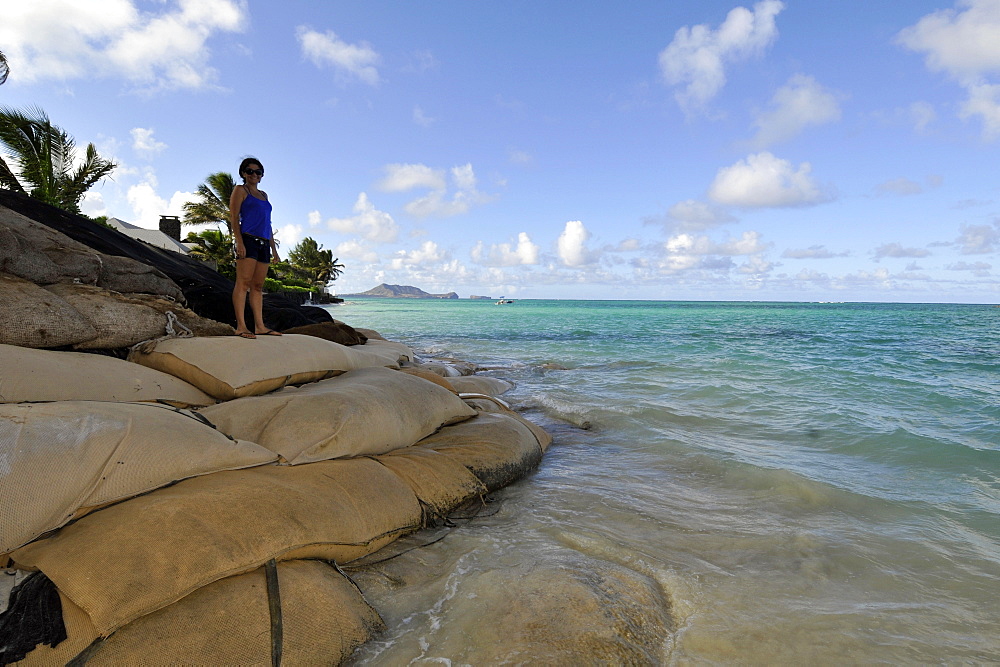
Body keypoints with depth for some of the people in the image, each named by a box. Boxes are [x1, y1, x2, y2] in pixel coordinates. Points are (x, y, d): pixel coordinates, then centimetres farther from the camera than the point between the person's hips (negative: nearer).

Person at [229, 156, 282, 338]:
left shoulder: (263, 195, 25)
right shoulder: (240, 190, 6)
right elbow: (234, 218, -4)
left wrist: (274, 248, 20)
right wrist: (239, 242, -17)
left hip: (264, 243, 7)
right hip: (248, 240, -7)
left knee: (258, 286, 5)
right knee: (243, 282, -12)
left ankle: (260, 326, 4)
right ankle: (241, 326, -16)